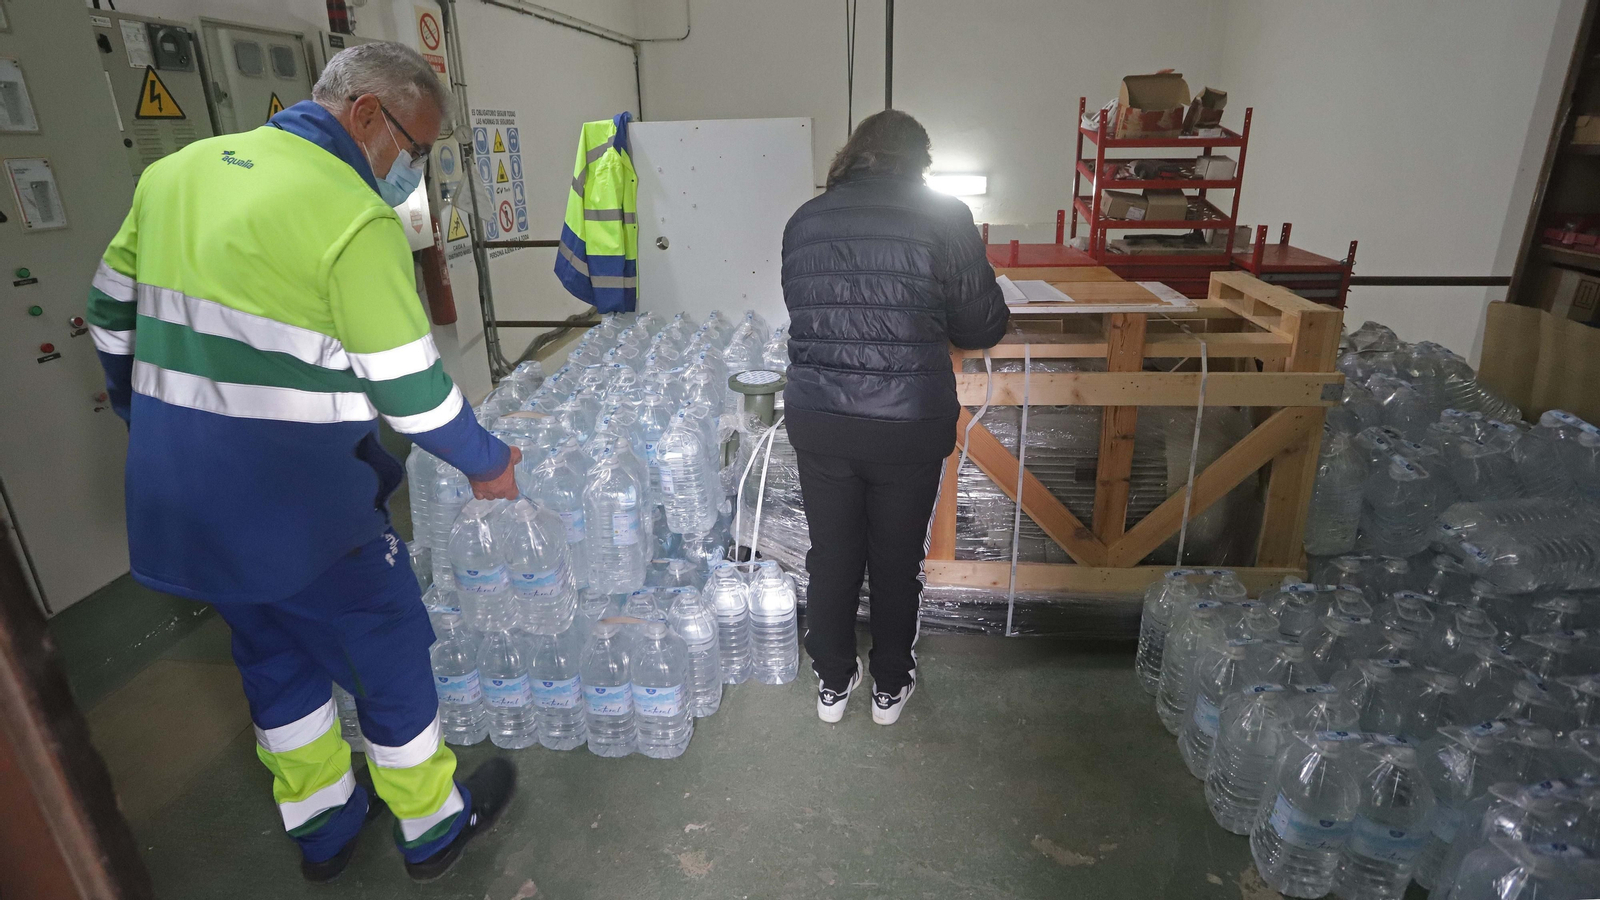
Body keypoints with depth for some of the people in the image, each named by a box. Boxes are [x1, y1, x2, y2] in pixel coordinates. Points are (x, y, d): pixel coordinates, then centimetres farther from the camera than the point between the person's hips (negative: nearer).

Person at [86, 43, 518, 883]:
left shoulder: (175, 171, 7)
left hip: (173, 491, 8)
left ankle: (320, 822, 42)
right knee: (388, 649, 12)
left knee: (275, 652, 23)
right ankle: (431, 824, 32)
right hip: (293, 499, -8)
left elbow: (111, 310, 15)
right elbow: (409, 387, -17)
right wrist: (488, 463, -2)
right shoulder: (354, 216, -18)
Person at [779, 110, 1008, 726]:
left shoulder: (804, 220, 3)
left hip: (817, 418, 3)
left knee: (831, 554, 18)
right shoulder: (943, 217, -6)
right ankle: (890, 686, 35)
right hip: (908, 426, -2)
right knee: (897, 559, 16)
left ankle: (832, 682, 36)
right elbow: (983, 326, -2)